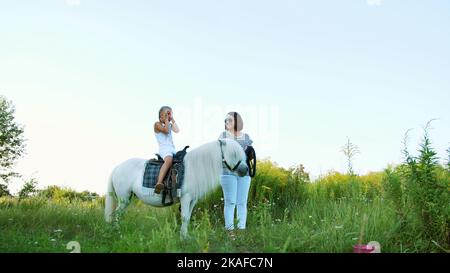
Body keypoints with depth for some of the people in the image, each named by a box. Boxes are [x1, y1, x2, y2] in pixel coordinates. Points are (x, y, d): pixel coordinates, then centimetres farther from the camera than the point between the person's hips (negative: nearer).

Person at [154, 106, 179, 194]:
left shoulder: (170, 124, 24)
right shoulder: (157, 124, 4)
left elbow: (177, 130, 5)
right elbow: (166, 130, -13)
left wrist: (172, 119, 8)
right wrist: (166, 119, -3)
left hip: (173, 149, 8)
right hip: (164, 149, -8)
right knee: (169, 160, -39)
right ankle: (159, 183, -53)